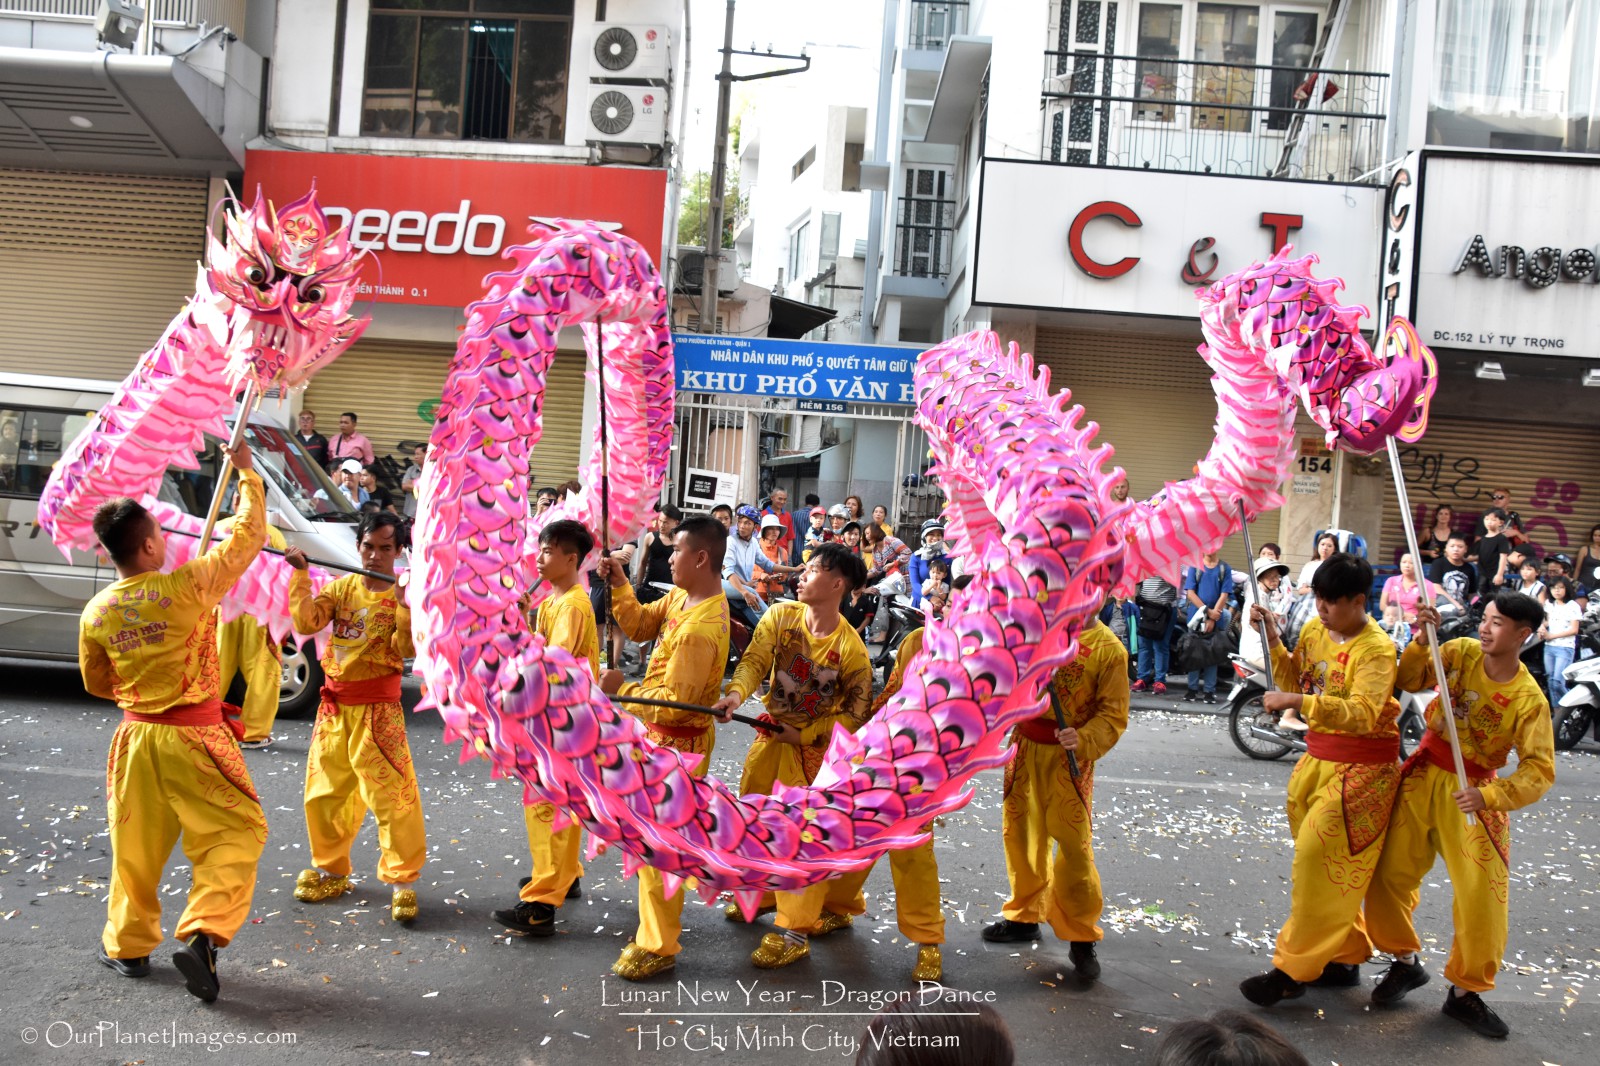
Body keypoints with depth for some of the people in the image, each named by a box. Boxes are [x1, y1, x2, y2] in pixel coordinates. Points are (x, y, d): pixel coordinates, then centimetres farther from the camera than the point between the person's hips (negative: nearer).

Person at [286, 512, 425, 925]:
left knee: (392, 794, -8)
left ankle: (402, 880, 1)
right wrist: (300, 574, -9)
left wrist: (406, 611, -27)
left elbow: (405, 650, -14)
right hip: (335, 703, 5)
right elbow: (306, 622, -5)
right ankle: (331, 870, 31)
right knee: (326, 791, 14)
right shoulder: (342, 587, 6)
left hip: (378, 707, -5)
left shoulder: (404, 596, -6)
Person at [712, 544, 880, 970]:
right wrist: (737, 693, -38)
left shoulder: (850, 647, -19)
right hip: (769, 739, 5)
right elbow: (755, 659, -18)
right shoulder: (781, 615, -8)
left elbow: (854, 713, -13)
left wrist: (803, 734, -17)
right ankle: (761, 892, 43)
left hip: (811, 749, -5)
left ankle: (795, 930, 8)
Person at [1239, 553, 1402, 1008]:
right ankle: (1344, 958, 26)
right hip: (1318, 758, 8)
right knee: (1331, 865, 14)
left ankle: (1293, 970, -3)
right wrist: (1273, 639, -2)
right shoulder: (1315, 629, 3)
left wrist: (1298, 702, -38)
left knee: (1318, 857, -10)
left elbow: (1362, 713, -30)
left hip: (1361, 768, -8)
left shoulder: (1376, 648, -18)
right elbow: (1293, 680, 12)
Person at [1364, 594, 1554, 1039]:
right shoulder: (1462, 653, -6)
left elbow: (1540, 769, -17)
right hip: (1424, 777, 3)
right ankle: (1405, 963, 27)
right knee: (1389, 873, 4)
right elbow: (1409, 681, -5)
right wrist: (1422, 641, -22)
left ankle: (1465, 992, 17)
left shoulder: (1529, 700, -13)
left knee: (1483, 896, -4)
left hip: (1474, 793, -3)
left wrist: (1490, 796, -30)